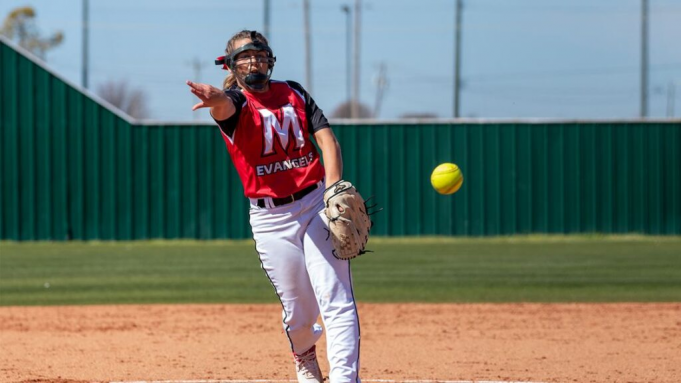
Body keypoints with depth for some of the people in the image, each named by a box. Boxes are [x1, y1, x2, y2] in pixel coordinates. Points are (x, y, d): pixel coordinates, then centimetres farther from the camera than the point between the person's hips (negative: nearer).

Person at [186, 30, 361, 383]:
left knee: (336, 300, -12)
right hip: (270, 219, -2)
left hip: (315, 204, 2)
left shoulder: (293, 92, 9)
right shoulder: (236, 103, -2)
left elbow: (326, 138, 0)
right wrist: (214, 98, -55)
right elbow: (225, 104, -28)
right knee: (298, 312, 6)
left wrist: (334, 190, -17)